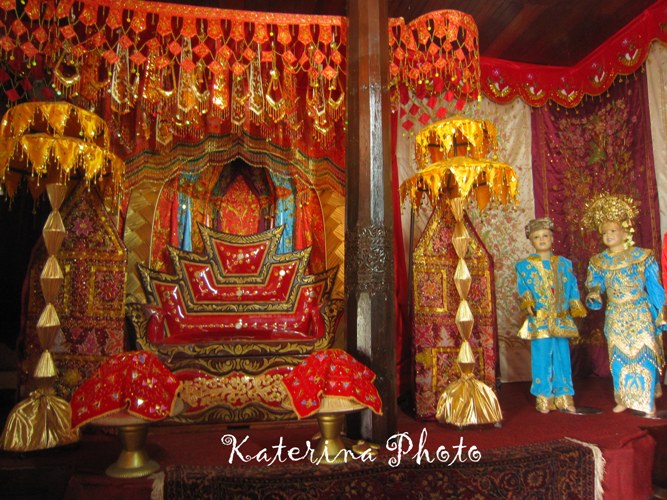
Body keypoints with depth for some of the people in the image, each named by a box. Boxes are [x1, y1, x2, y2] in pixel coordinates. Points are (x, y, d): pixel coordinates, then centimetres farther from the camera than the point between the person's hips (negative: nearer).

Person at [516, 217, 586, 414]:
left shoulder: (564, 263, 11)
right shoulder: (525, 265, 3)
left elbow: (572, 287, 11)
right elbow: (523, 289, -4)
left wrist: (576, 306, 1)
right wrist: (527, 302, -20)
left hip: (561, 319, 3)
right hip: (539, 320, -3)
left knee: (562, 356, 7)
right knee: (541, 356, -1)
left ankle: (564, 397, 19)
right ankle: (543, 398, 11)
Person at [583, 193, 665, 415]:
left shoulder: (642, 256, -3)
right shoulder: (598, 262, 4)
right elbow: (594, 284, 4)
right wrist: (594, 295, -19)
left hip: (640, 313, -2)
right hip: (615, 316, 3)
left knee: (643, 354, -2)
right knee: (619, 356, 7)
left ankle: (646, 402, 13)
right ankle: (625, 399, 22)